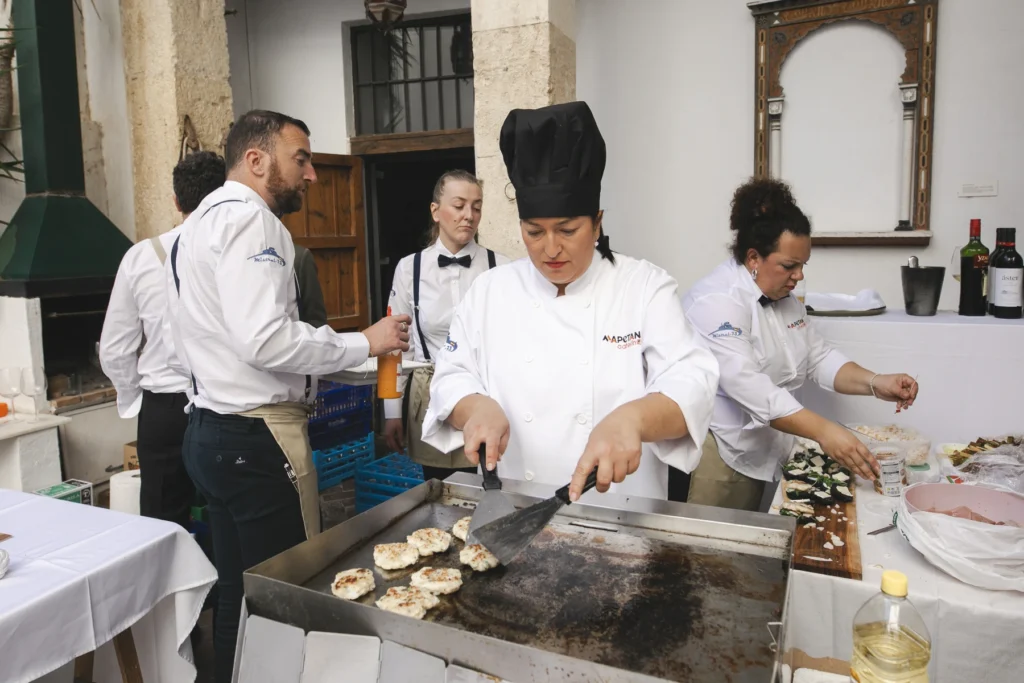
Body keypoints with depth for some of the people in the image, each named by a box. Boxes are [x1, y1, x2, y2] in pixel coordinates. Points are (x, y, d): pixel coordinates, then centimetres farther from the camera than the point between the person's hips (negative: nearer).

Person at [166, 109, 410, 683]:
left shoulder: (204, 220, 19)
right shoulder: (248, 217, -14)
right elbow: (265, 339, -25)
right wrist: (364, 343, -15)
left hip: (213, 433, 10)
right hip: (259, 436, -10)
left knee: (241, 592, 18)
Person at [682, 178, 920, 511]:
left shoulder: (783, 298, 10)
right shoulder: (717, 302, -21)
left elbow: (818, 358, 12)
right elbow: (748, 386, -30)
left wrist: (875, 383, -5)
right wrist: (822, 430, -35)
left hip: (759, 455, 9)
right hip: (717, 455, -8)